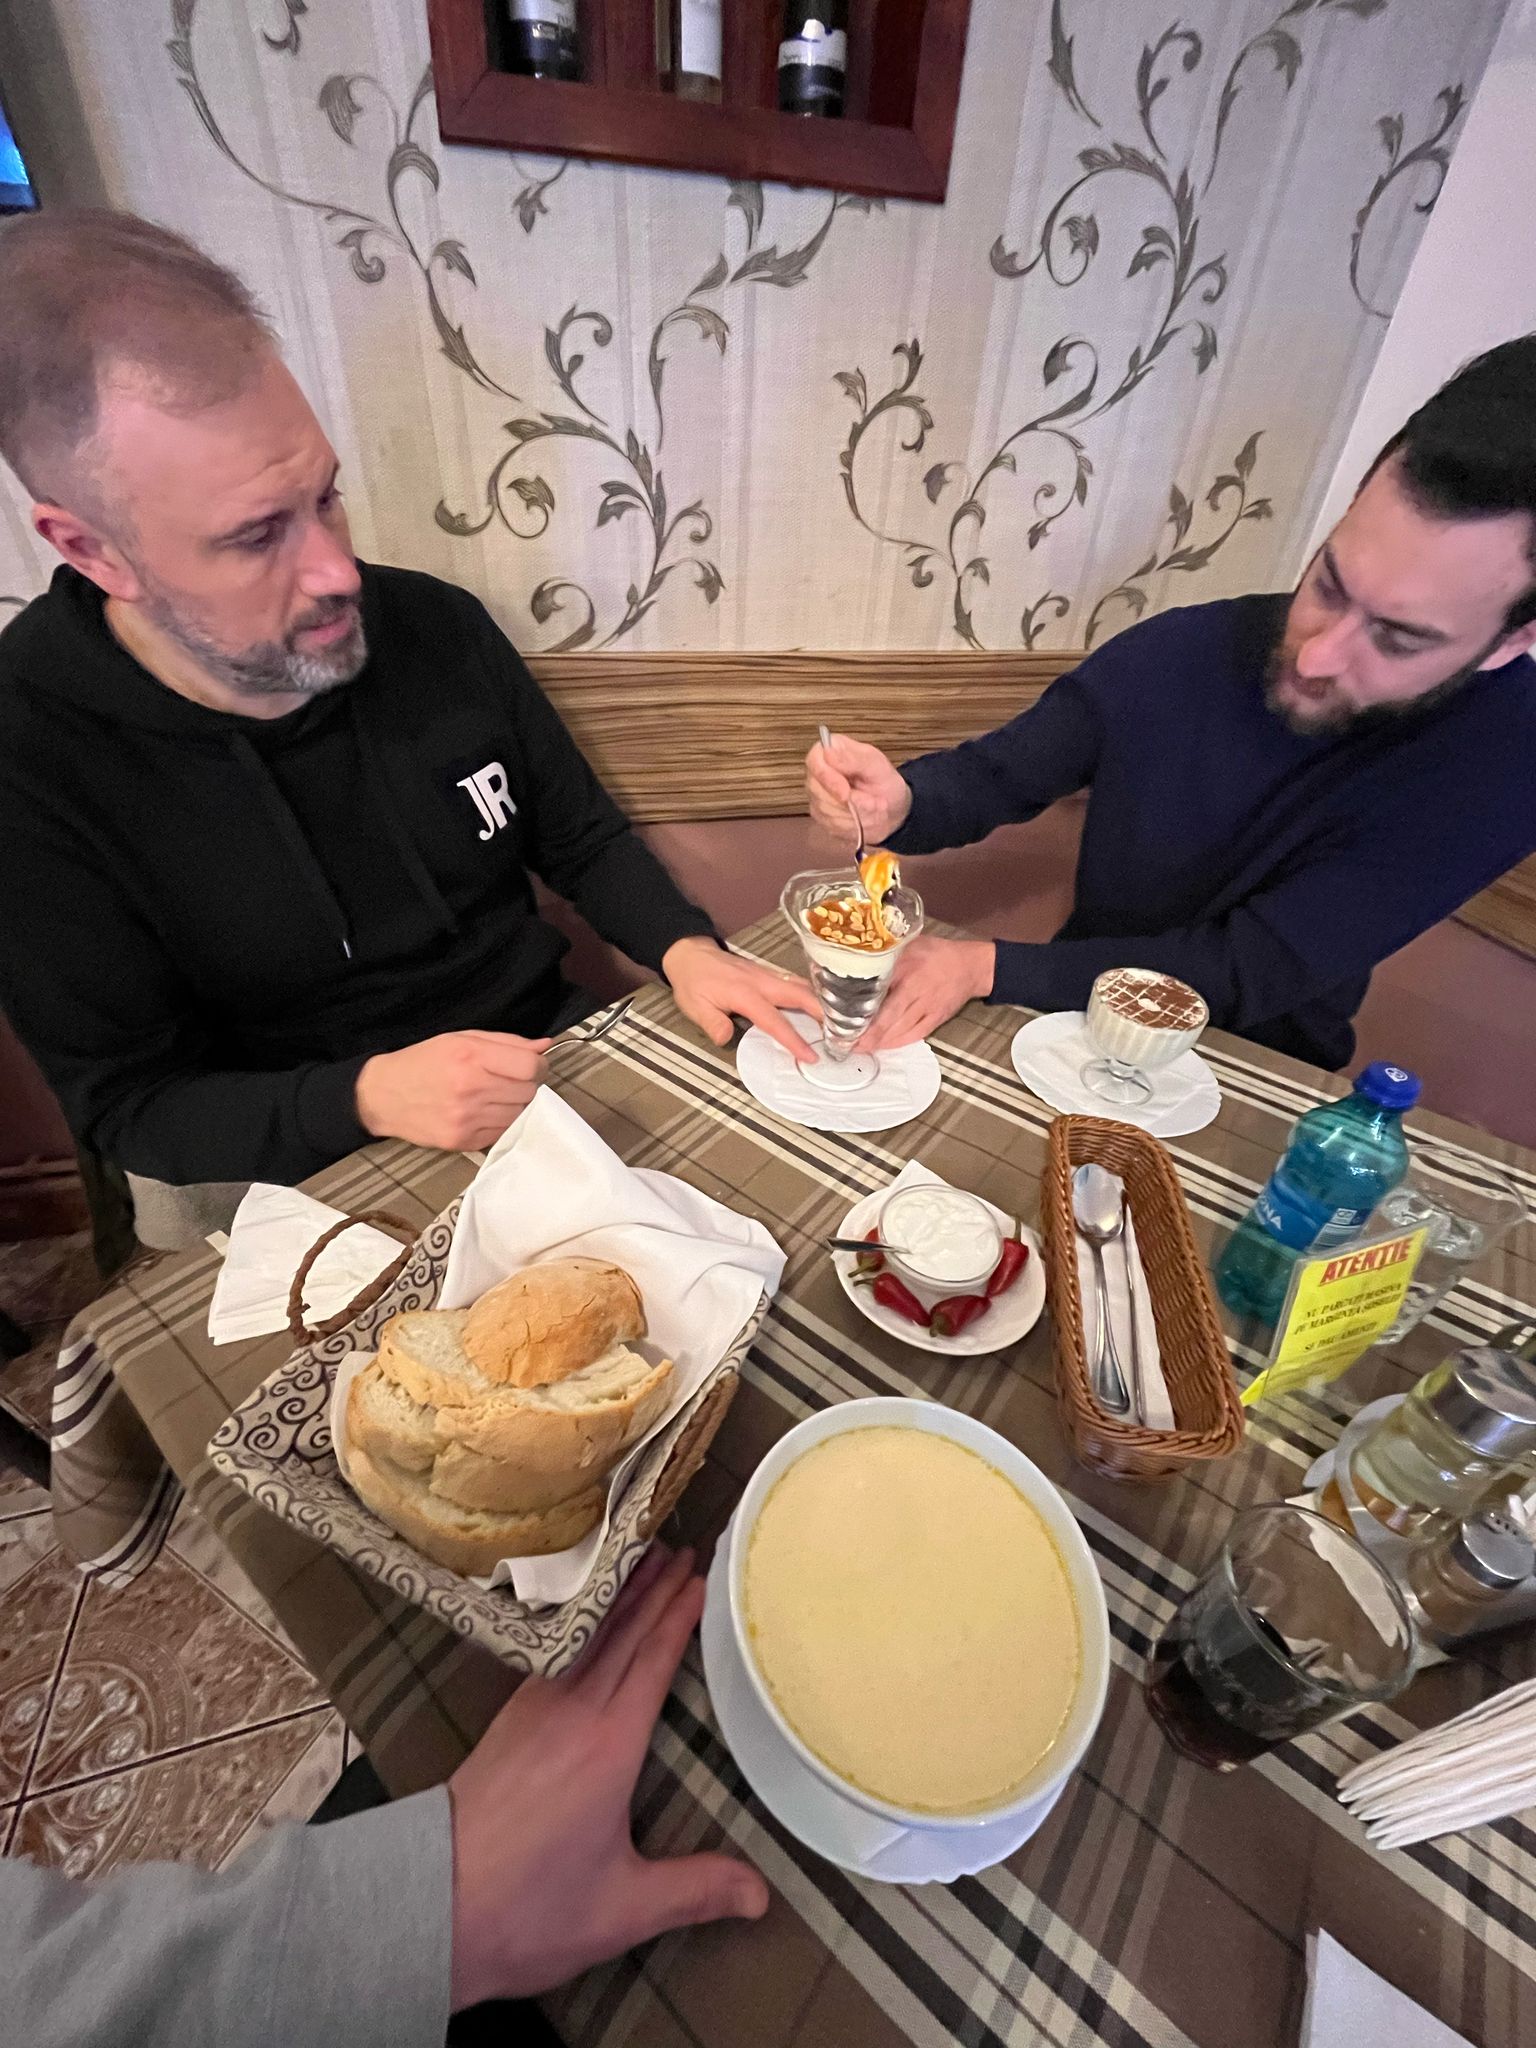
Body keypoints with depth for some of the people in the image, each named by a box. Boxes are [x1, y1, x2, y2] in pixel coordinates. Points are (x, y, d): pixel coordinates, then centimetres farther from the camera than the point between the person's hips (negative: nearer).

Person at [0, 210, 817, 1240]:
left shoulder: (438, 627, -5)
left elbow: (585, 839, 5)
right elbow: (131, 1104, -8)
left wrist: (685, 949, -15)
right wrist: (367, 1098, -26)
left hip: (555, 1050, 3)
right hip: (331, 1171, -2)